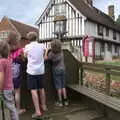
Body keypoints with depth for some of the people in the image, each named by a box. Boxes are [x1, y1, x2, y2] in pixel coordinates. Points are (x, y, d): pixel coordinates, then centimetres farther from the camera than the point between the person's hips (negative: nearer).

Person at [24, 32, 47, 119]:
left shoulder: (27, 47, -5)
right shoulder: (42, 46, 2)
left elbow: (25, 56, 5)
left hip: (31, 71, -4)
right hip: (41, 70, 4)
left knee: (33, 90, -2)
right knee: (41, 89, 18)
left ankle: (38, 111, -4)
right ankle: (44, 106, 34)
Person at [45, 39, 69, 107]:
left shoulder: (51, 53, -18)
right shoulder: (61, 52, -3)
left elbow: (46, 58, -5)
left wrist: (47, 51, 7)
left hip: (56, 70, -4)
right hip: (62, 69, 4)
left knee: (58, 86, 2)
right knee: (63, 86, 11)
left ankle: (60, 102, 8)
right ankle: (65, 101, 15)